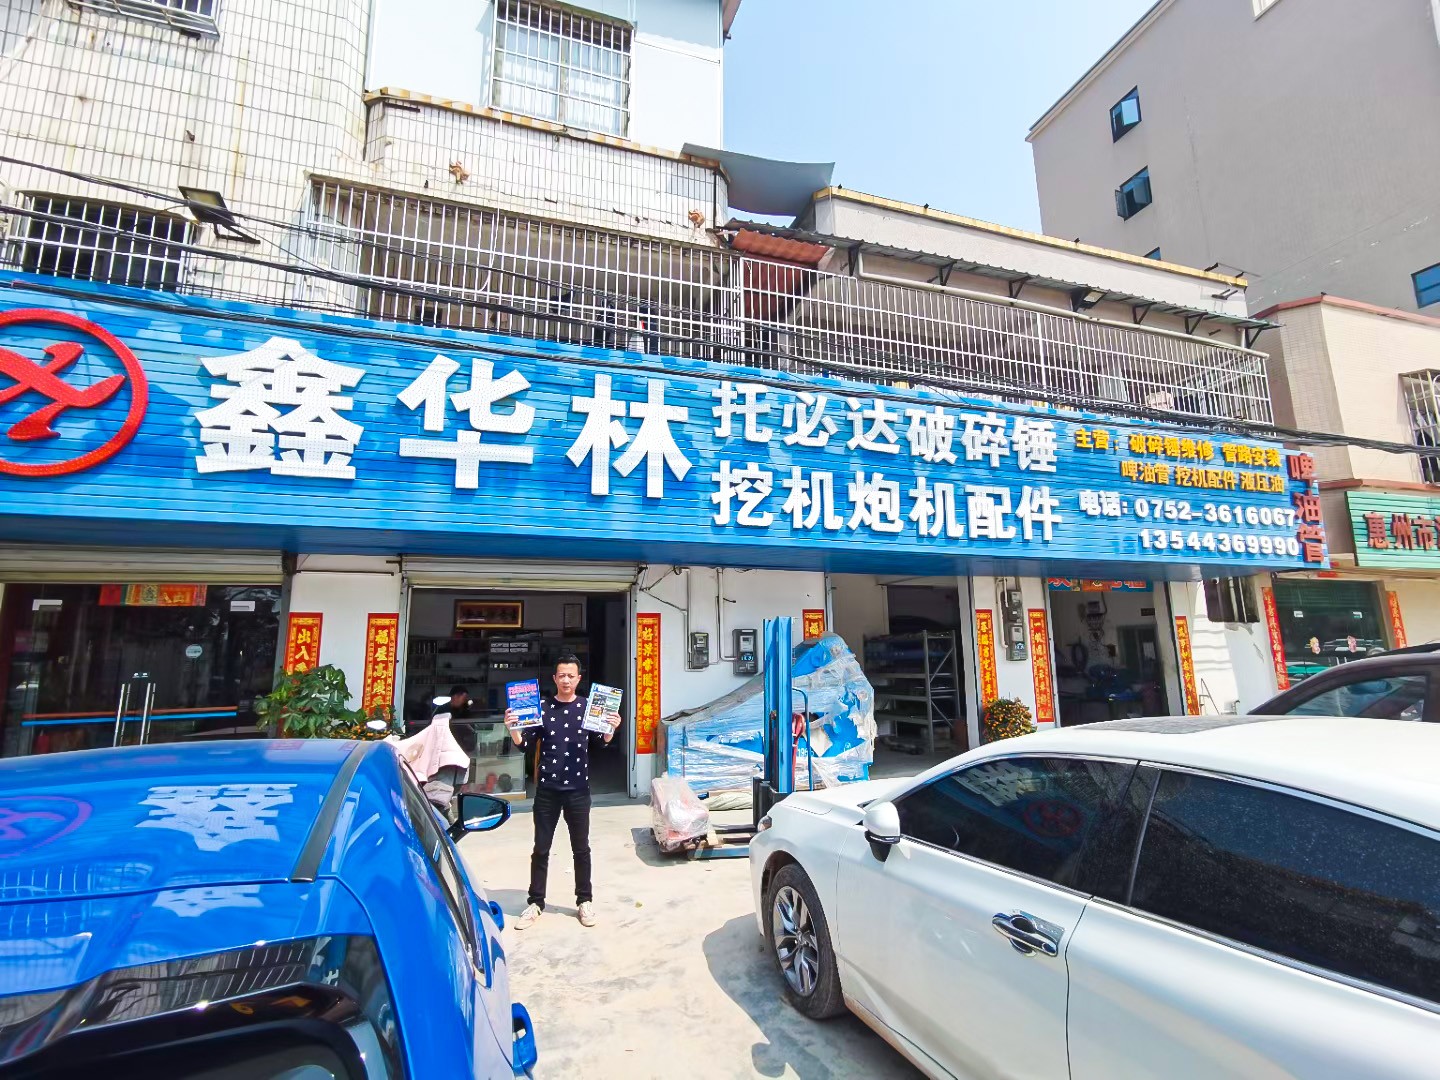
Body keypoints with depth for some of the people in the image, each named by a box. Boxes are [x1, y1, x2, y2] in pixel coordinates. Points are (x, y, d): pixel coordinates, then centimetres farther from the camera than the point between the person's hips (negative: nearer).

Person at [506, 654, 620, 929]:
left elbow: (599, 745, 3)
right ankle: (535, 902, 24)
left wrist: (611, 730, -17)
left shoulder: (588, 707, 1)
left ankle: (585, 901, 25)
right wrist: (513, 728, -19)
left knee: (581, 848, 11)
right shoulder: (542, 707, 1)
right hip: (547, 789, 0)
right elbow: (526, 745, 0)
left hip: (578, 789, 0)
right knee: (541, 848, 9)